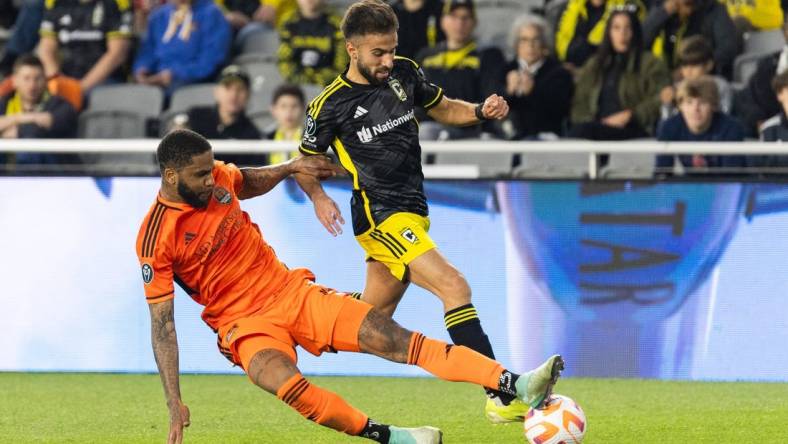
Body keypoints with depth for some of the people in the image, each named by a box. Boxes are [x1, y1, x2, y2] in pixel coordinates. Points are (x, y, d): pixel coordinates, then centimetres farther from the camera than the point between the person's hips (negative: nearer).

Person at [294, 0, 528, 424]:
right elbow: (305, 162, 3)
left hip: (412, 211, 7)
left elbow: (443, 108, 18)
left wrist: (480, 111, -1)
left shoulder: (404, 73, 3)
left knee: (374, 314, 16)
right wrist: (319, 197, -15)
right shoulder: (330, 105, -11)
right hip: (381, 218, -7)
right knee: (453, 286, -21)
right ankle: (502, 396, -26)